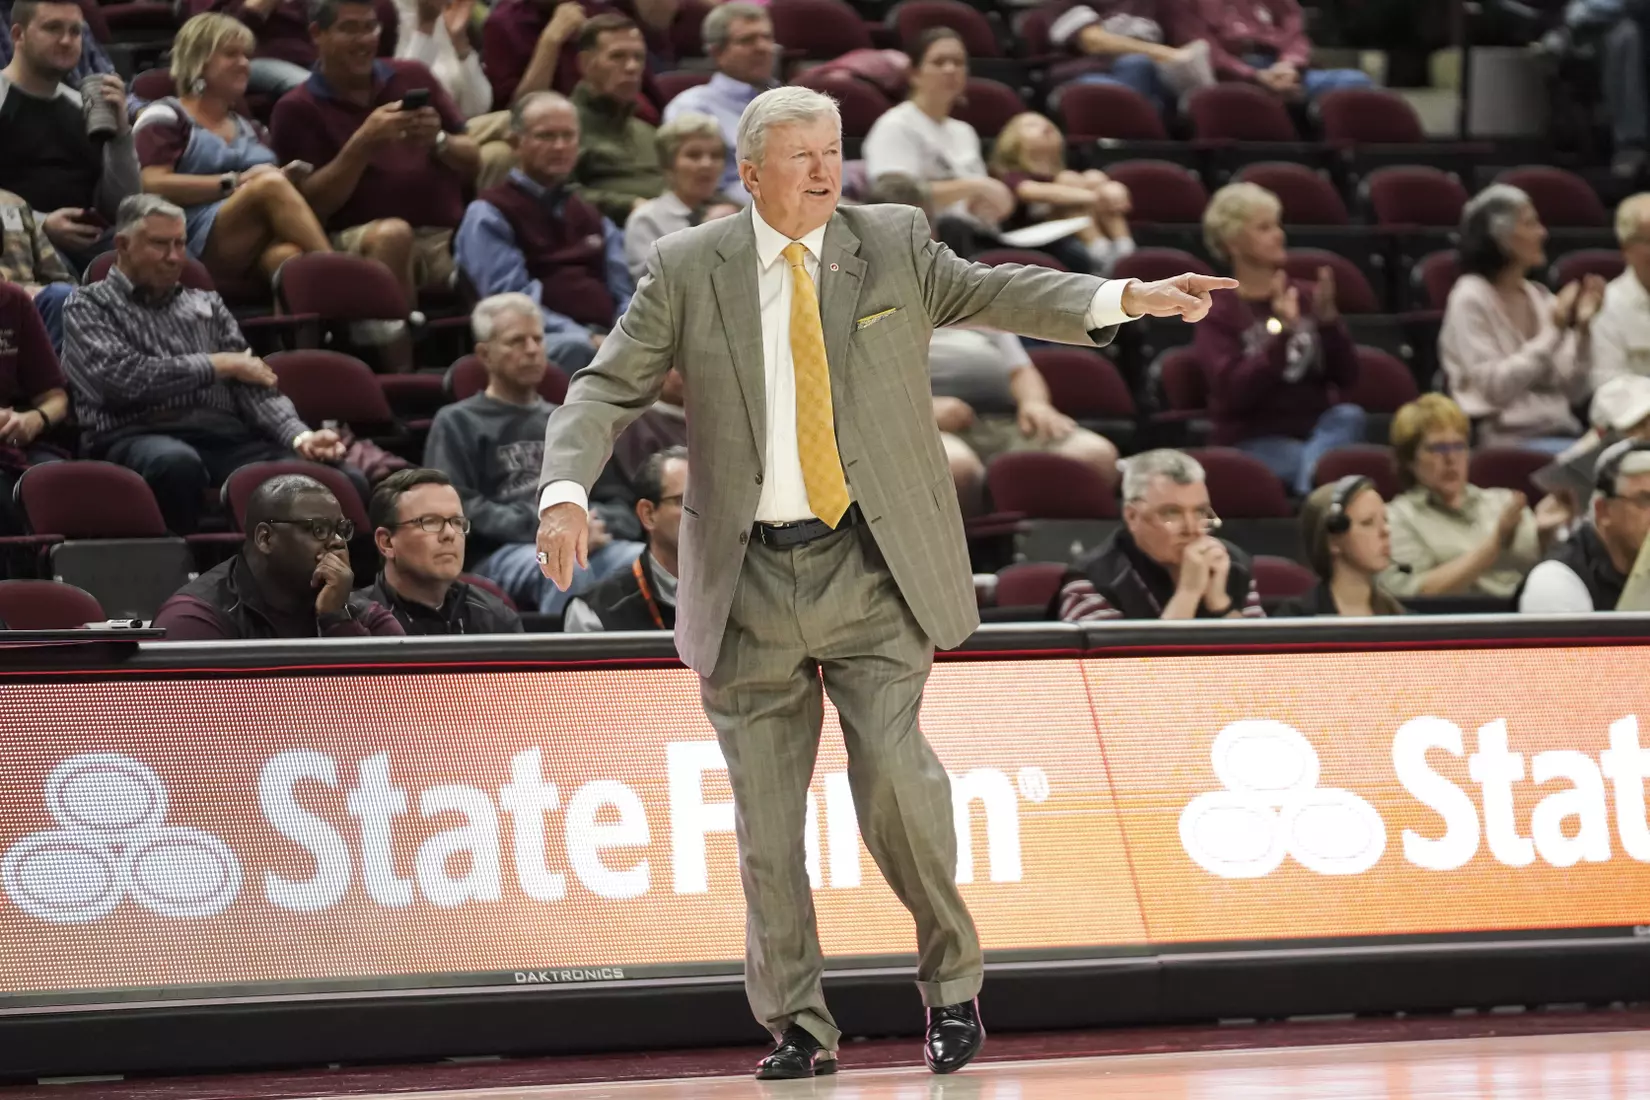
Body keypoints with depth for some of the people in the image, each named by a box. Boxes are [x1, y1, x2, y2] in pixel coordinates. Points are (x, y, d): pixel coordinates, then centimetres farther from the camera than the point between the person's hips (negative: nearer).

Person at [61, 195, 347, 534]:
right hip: (138, 437, -4)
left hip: (225, 437, 4)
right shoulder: (88, 307, 12)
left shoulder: (206, 305, 27)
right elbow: (123, 378, -7)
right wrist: (217, 365, 1)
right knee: (176, 462, -44)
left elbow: (253, 384, 17)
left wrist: (300, 436, -4)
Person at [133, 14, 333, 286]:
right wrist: (234, 182, -8)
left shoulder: (252, 130, 31)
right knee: (269, 184, -33)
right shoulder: (165, 118, 11)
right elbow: (154, 185, -4)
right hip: (198, 245, -5)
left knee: (288, 256, -35)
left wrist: (287, 179, 3)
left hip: (260, 247, 5)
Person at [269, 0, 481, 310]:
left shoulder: (412, 78, 18)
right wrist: (362, 144, -14)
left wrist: (438, 141, -5)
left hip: (448, 237, 4)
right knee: (392, 233, -37)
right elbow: (314, 203, -3)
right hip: (360, 241, -4)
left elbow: (473, 164, 17)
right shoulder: (298, 109, 7)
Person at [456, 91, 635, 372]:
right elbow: (512, 300, -6)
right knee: (575, 348, -42)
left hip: (607, 337, 5)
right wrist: (587, 338, -19)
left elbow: (624, 294, 21)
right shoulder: (489, 215, 8)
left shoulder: (591, 215, 30)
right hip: (543, 342, -5)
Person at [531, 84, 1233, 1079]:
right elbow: (608, 389, 2)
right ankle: (798, 1027, 16)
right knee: (765, 817, 4)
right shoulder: (688, 270, 3)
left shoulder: (894, 244, 6)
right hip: (749, 578, 1)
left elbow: (991, 293, 1)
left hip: (871, 568, -1)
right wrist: (566, 493, -16)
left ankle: (952, 980, 4)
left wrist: (1129, 298, -15)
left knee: (892, 764, -16)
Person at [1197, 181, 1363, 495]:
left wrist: (1328, 319, -13)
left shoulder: (1306, 296, 10)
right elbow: (1234, 392, -15)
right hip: (1253, 441, -4)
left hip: (1318, 429, 4)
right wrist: (1281, 333, -25)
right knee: (1330, 462, -34)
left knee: (1348, 415, -31)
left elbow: (1347, 377, 4)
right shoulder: (1219, 315, 0)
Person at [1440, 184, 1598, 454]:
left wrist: (1582, 329, -3)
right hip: (1506, 440, -6)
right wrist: (1553, 331, -14)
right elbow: (1494, 388, -15)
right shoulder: (1470, 298, -4)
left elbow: (1573, 393, 11)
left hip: (1561, 434, 6)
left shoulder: (1540, 297, 14)